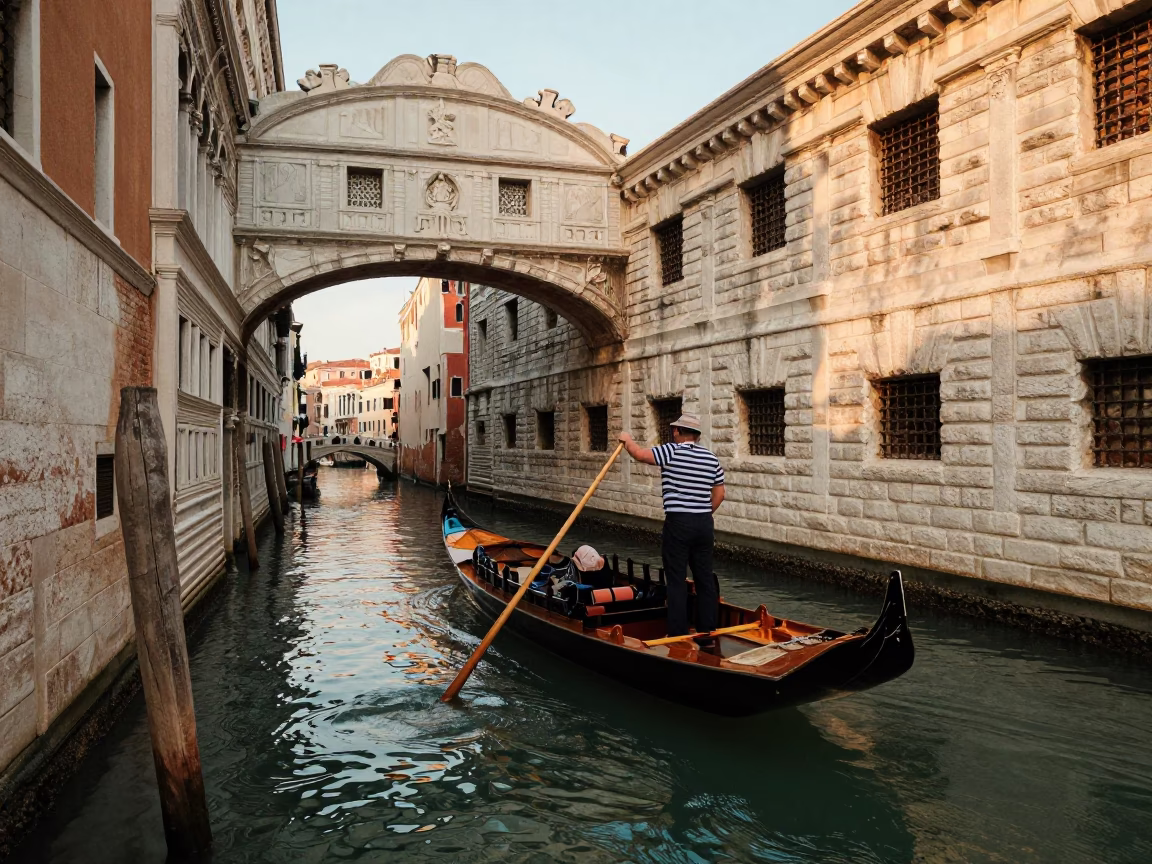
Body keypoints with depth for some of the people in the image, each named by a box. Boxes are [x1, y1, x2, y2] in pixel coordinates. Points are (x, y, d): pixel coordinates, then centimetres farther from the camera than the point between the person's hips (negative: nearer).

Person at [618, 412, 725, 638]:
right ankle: (708, 630, 20)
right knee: (705, 578, 12)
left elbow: (639, 454, -16)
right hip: (704, 525, 6)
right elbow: (719, 494, 12)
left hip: (678, 523, -6)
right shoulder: (711, 458, 9)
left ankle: (678, 634, 3)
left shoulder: (671, 451, -8)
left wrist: (628, 440, 4)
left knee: (677, 581, 0)